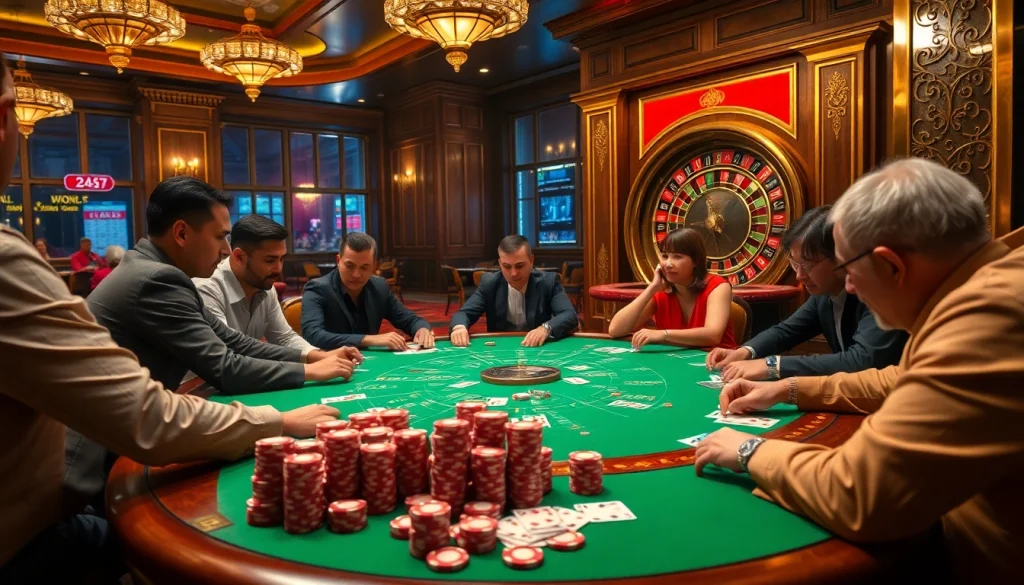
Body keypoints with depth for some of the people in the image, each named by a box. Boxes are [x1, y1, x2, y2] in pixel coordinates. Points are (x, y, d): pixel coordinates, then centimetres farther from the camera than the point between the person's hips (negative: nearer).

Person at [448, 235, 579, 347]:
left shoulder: (548, 281, -7)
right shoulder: (489, 283, -1)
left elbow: (570, 316, -16)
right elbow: (464, 313, -2)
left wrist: (546, 328, -36)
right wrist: (459, 327, -26)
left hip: (538, 349, -1)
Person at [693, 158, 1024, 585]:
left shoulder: (989, 316, -31)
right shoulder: (985, 286, 3)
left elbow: (855, 497, -34)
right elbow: (902, 383, 20)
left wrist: (752, 452, -17)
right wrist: (789, 389, 12)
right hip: (972, 543, 8)